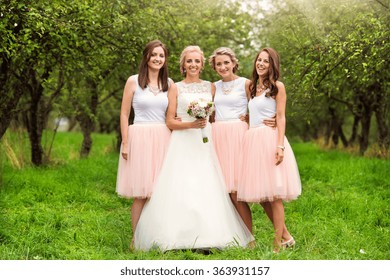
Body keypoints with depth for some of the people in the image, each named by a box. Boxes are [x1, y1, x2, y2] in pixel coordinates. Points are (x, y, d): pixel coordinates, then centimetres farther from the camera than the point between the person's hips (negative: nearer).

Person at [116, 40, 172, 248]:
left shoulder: (169, 84, 12)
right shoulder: (134, 81, 2)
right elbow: (124, 114, 0)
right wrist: (125, 143, -7)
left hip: (163, 139, 3)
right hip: (140, 138, -3)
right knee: (141, 192, -3)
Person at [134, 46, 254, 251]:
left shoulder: (210, 87, 13)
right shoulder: (175, 88, 6)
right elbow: (170, 122, 1)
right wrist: (191, 124, -14)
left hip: (205, 143, 2)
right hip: (182, 143, -2)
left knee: (206, 188, -4)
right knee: (180, 188, -10)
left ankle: (206, 237, 0)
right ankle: (179, 237, -7)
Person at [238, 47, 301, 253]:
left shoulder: (277, 86, 1)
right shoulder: (252, 87, 19)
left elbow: (281, 117, -5)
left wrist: (280, 146, -15)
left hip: (270, 139, -6)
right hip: (252, 141, 6)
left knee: (273, 194, -7)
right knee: (261, 195, 5)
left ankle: (278, 244, -2)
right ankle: (285, 236, 16)